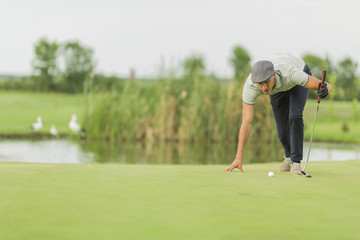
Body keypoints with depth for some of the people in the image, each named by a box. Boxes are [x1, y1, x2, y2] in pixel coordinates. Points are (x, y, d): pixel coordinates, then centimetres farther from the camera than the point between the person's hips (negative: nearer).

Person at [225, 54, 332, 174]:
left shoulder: (291, 73, -47)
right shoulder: (250, 86, -40)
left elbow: (327, 86, -38)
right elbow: (246, 123, -36)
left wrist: (324, 89, -65)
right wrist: (238, 157, -40)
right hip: (278, 90, 2)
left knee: (295, 116, -28)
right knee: (283, 132, -2)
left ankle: (296, 161, -14)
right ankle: (289, 156, 32)